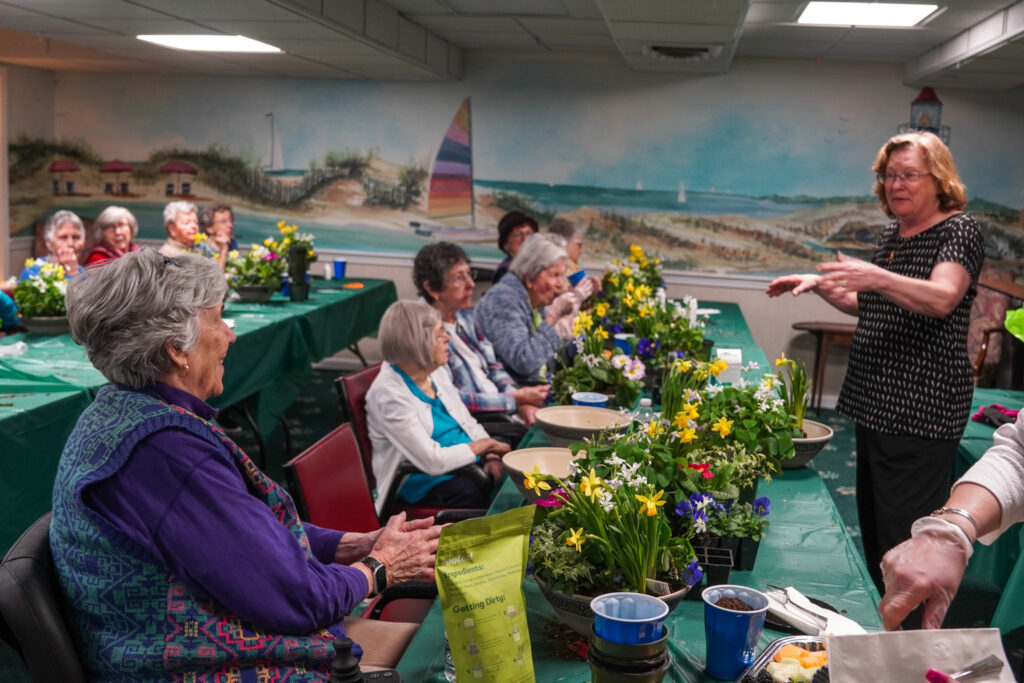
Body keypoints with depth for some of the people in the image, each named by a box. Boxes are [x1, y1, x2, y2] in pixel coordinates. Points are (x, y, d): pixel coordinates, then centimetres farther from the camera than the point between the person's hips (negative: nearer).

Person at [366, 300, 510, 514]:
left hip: (465, 463, 7)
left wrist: (489, 456, -3)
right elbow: (432, 461, -21)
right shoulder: (389, 393, -18)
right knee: (475, 491, -30)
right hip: (422, 481, -7)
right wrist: (484, 445, -10)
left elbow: (469, 424, 16)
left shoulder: (436, 371, 8)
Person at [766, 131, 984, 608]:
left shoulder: (959, 230, -9)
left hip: (921, 413, -9)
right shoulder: (890, 235, 14)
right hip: (875, 404, 9)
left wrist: (877, 278, -43)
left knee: (903, 537, -6)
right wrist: (820, 284, 11)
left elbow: (942, 298, -28)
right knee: (873, 528, 16)